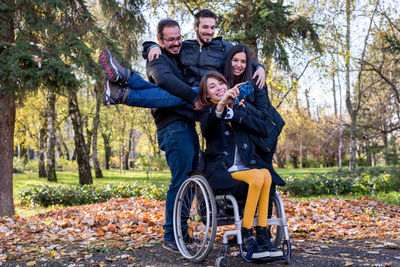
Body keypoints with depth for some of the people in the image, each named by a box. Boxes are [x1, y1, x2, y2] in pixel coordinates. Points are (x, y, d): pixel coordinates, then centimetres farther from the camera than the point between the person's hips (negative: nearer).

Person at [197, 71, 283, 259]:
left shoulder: (241, 108, 16)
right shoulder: (208, 112, 6)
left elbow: (264, 130, 0)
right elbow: (207, 126, -21)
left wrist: (235, 115, -7)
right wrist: (221, 104, -41)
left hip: (246, 164, 4)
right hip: (222, 170, -3)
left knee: (265, 174, -30)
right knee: (257, 177, -31)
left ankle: (262, 236, -26)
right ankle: (246, 240, -24)